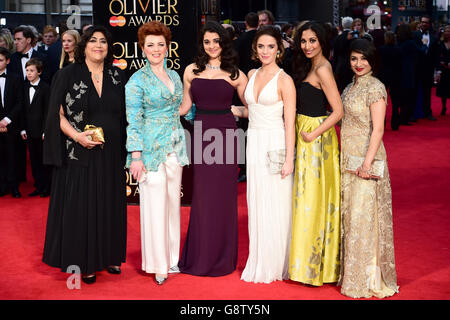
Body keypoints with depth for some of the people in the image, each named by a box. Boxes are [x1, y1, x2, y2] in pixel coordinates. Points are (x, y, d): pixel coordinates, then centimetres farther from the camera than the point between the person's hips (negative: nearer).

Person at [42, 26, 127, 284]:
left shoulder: (117, 76, 8)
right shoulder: (68, 75, -2)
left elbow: (124, 116, 12)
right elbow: (58, 114, -5)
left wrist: (125, 149, 3)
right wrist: (77, 136, -19)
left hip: (111, 155, 4)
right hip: (79, 154, -3)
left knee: (110, 205, 10)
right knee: (81, 206, 1)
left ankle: (109, 256, 24)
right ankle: (84, 262, 12)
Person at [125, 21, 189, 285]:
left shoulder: (175, 76, 11)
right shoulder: (138, 80, -6)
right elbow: (134, 120, -10)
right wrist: (136, 156, -16)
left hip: (176, 147, 6)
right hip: (152, 149, -6)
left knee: (173, 202, 11)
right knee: (155, 205, -3)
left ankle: (172, 257, 23)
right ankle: (158, 264, 9)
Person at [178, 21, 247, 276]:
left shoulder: (235, 74, 3)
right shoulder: (192, 71, 8)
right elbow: (185, 106, 12)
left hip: (225, 134, -1)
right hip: (201, 134, 2)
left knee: (223, 196, 5)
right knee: (202, 197, 5)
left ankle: (222, 258, 19)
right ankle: (201, 256, 19)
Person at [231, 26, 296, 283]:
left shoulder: (284, 80, -8)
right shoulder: (252, 75, 11)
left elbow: (290, 122, -11)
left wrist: (289, 158, -15)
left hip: (275, 145, -6)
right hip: (254, 144, 6)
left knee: (275, 206, 0)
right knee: (257, 204, 10)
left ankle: (276, 265, 14)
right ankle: (260, 262, 22)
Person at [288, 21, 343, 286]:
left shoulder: (322, 70, -16)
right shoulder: (310, 67, 12)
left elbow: (338, 111, -21)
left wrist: (313, 135, -19)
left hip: (317, 138, -10)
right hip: (307, 137, 10)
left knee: (313, 197, -2)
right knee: (307, 197, 15)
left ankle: (313, 264, 9)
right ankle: (309, 258, 26)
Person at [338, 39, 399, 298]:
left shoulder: (375, 88, -12)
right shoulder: (351, 87, 13)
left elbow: (378, 129, -16)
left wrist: (367, 162, -21)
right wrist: (345, 159, 14)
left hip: (366, 159, -8)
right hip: (348, 159, 8)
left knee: (364, 216, -4)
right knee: (350, 215, 13)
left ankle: (369, 279, 6)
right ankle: (352, 273, 25)